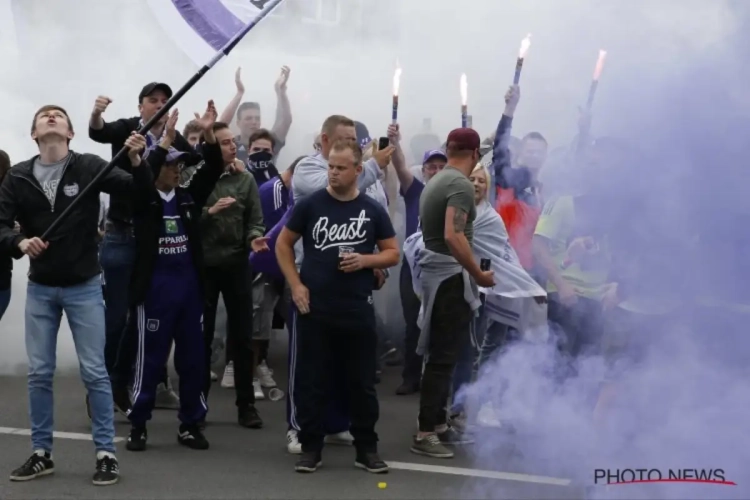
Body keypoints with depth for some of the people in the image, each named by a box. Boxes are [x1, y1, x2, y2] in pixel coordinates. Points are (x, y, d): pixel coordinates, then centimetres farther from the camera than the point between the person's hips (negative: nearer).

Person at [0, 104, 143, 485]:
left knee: (94, 372, 1)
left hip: (84, 286, -2)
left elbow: (137, 190, -14)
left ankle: (106, 454, 9)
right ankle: (41, 453, 19)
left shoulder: (88, 167, -6)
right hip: (40, 288, 2)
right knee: (39, 373, 7)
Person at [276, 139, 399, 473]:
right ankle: (310, 448, 14)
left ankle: (366, 448, 17)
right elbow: (283, 244, 7)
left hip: (358, 311, 1)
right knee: (311, 381, 4)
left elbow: (393, 253, 9)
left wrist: (364, 261, -11)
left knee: (362, 382, 6)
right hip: (314, 309, -1)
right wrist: (295, 285, -4)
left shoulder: (372, 210, 3)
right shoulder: (310, 205, 0)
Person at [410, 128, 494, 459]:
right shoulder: (461, 185, -16)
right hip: (450, 276, -10)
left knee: (440, 355, 15)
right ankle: (425, 433, -4)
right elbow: (453, 236, -28)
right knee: (443, 358, -6)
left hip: (436, 273, 10)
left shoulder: (436, 181, 13)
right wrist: (479, 274, -22)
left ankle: (438, 424, 23)